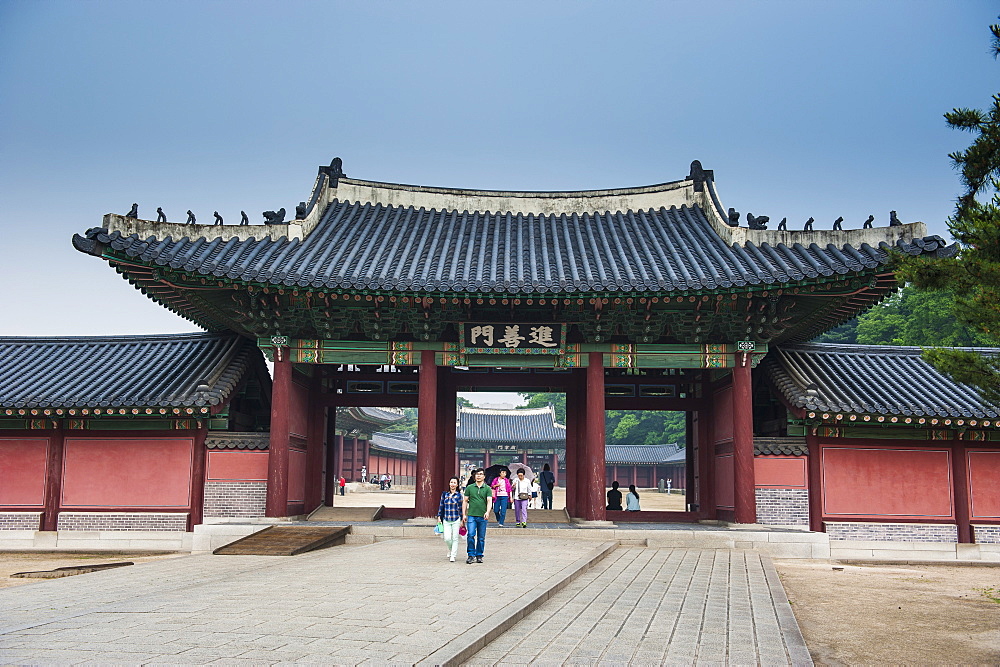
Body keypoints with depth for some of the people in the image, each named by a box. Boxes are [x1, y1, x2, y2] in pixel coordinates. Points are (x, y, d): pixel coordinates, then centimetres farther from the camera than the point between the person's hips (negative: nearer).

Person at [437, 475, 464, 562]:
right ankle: (450, 550, 27)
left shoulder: (459, 495, -1)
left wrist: (461, 520, 1)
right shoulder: (444, 494, 6)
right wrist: (439, 517, 7)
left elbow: (461, 508, 1)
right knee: (447, 538, -4)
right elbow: (441, 506, 11)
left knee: (455, 538, 0)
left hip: (456, 520, -2)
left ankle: (453, 556, 9)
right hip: (446, 520, 2)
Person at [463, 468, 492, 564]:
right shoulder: (469, 487, 7)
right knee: (470, 535, -12)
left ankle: (479, 556, 17)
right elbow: (465, 501, 11)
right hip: (471, 515, 0)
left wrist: (487, 512, -23)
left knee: (481, 538, 6)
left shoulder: (487, 489, 4)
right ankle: (471, 555, -3)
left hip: (482, 517, 0)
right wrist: (464, 514, 4)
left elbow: (489, 501, -6)